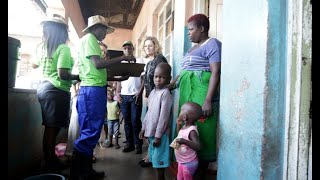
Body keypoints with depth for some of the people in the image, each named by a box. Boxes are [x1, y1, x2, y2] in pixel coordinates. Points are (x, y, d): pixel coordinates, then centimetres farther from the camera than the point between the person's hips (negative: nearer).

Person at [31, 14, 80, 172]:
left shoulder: (42, 47, 12)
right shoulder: (63, 48, -11)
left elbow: (34, 64, 30)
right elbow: (63, 74, -21)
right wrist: (77, 77, -4)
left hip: (43, 87, 8)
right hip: (57, 90, -8)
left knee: (49, 127, 14)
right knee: (52, 128, -2)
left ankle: (49, 160, 24)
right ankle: (51, 163, 8)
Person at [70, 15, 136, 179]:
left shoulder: (90, 41, 23)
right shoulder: (89, 38, -4)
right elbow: (98, 64, -17)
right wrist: (123, 57, -11)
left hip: (94, 89, 10)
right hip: (93, 90, -10)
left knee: (90, 132, 11)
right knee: (90, 132, -8)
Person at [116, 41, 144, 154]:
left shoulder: (139, 61, 4)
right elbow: (119, 79, 17)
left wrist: (140, 92, -11)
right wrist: (117, 93, 5)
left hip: (135, 95, -4)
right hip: (124, 95, 4)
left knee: (135, 120, -4)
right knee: (127, 120, 7)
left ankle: (138, 144, 6)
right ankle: (129, 143, 15)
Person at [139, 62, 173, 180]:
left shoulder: (165, 93, -15)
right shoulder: (152, 92, 9)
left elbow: (164, 116, -18)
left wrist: (158, 135, -17)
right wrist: (143, 128, 15)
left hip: (159, 133, -8)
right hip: (151, 131, 8)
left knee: (158, 161, 2)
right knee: (154, 159, 17)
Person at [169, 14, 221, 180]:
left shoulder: (212, 44, -4)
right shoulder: (193, 48, 23)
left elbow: (216, 72, -15)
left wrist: (208, 100, -22)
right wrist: (168, 86, 15)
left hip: (202, 93, -9)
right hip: (188, 93, 9)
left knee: (200, 131, -3)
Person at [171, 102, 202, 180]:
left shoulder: (192, 130, -28)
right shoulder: (184, 127, -2)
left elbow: (198, 146, -35)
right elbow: (180, 135, 18)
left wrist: (184, 141, -46)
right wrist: (179, 125, 2)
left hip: (189, 163, -8)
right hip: (181, 161, 9)